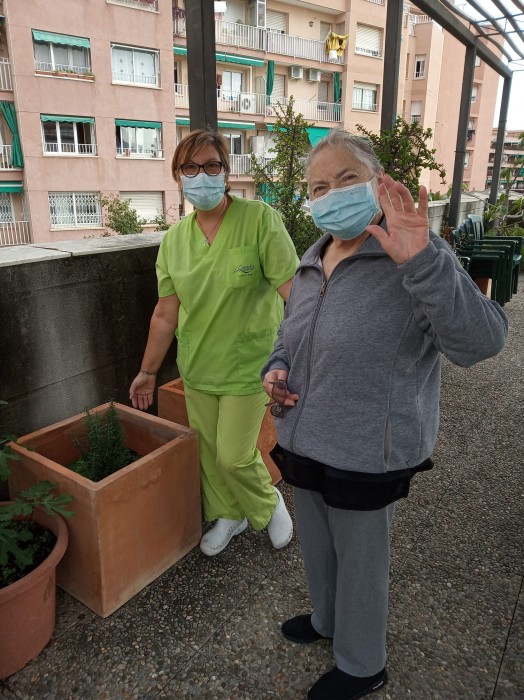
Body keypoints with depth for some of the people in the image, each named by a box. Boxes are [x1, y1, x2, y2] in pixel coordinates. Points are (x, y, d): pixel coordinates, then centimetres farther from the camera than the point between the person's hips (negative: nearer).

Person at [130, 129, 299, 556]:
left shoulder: (260, 220, -14)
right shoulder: (174, 240, 1)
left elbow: (294, 292, -18)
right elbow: (166, 313, 7)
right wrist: (148, 371, 11)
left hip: (248, 365, -5)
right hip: (197, 368, 5)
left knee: (235, 457, 0)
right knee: (208, 452, 15)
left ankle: (269, 504, 34)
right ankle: (228, 516, 42)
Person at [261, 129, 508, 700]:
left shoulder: (415, 257, -18)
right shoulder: (312, 261, 5)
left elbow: (481, 342, -29)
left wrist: (422, 262, -41)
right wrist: (276, 369, -2)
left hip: (364, 455, -7)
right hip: (303, 443, 7)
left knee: (361, 561, 15)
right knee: (316, 546, 27)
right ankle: (327, 620, 57)